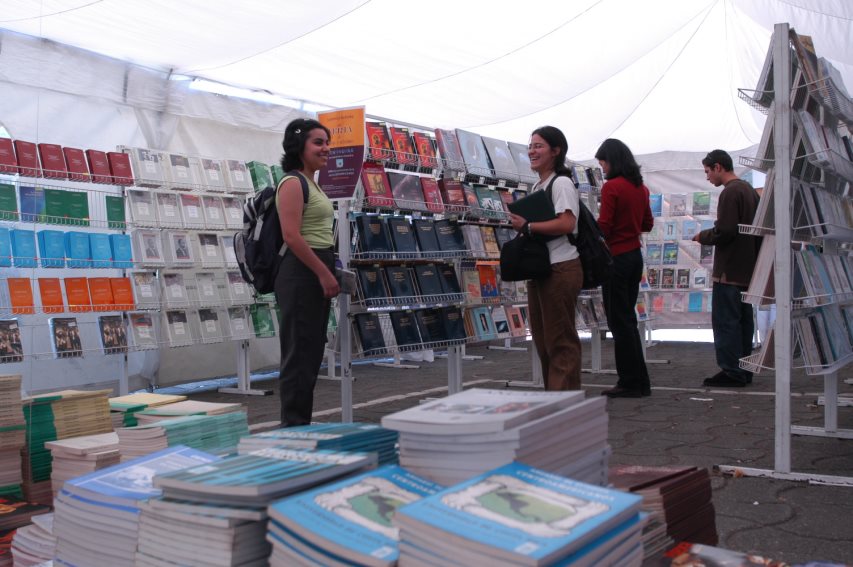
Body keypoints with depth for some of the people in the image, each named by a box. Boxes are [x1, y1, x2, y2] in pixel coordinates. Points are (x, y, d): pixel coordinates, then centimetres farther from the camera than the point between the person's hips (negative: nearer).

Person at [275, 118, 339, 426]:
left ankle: (301, 425, 20)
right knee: (300, 354, -6)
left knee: (311, 354, 12)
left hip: (317, 274, 10)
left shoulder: (313, 184, 19)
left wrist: (328, 273, 17)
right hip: (302, 274, -10)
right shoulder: (292, 183, -11)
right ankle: (293, 426, 2)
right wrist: (324, 273, -20)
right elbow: (292, 236, -21)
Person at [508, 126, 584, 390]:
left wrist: (528, 226, -18)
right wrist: (519, 223, 7)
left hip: (560, 268, -9)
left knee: (560, 340, -4)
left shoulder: (561, 183, -9)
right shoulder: (537, 186, 19)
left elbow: (567, 223, -22)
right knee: (542, 339, 12)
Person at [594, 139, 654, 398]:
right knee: (628, 319, 16)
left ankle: (630, 383, 6)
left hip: (616, 257, -8)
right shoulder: (640, 187, 9)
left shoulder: (611, 187, -14)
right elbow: (648, 224, 17)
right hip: (635, 255, 8)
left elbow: (604, 228, -16)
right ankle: (640, 382, 21)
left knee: (619, 321, 0)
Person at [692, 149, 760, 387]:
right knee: (744, 321, 12)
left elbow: (723, 231, -21)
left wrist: (703, 236, -3)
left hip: (729, 270, -10)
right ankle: (743, 371, 18)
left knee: (725, 321, -5)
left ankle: (731, 371, -4)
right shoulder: (750, 190, 15)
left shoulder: (730, 192, -15)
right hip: (748, 269, 10)